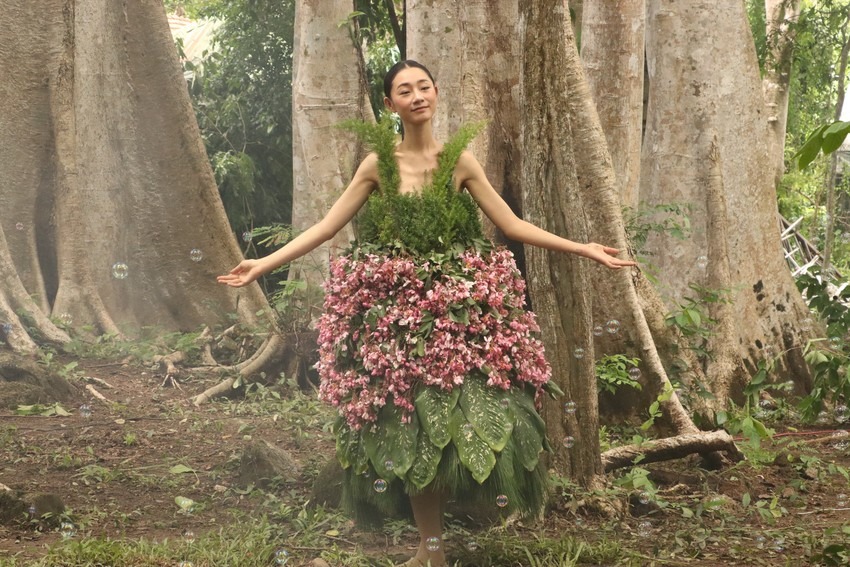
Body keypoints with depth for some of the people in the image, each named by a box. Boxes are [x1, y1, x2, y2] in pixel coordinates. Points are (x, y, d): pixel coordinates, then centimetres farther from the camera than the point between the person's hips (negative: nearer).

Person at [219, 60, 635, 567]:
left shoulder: (460, 161, 3)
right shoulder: (378, 164, 2)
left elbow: (513, 225, 6)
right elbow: (325, 228, 4)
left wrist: (583, 249, 1)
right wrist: (264, 265, -3)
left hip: (457, 307, 0)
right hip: (394, 309, 0)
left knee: (462, 413, -6)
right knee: (409, 421, 0)